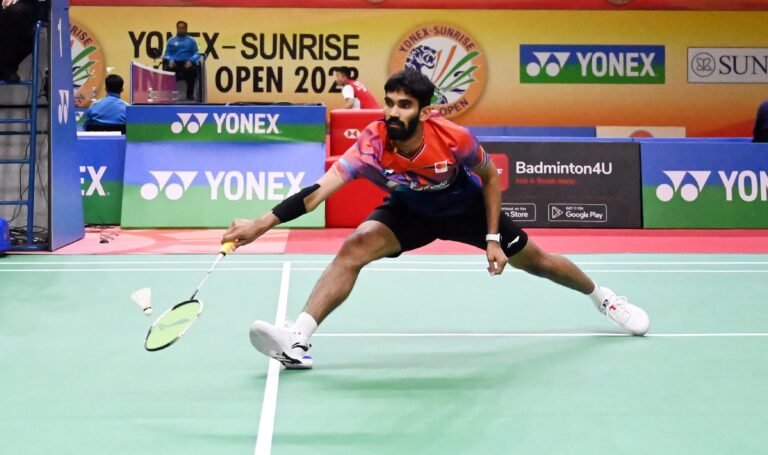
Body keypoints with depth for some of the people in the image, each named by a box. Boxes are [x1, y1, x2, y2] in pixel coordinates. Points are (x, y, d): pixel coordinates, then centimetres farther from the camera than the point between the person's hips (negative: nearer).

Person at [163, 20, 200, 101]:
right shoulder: (171, 41, 18)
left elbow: (197, 54, 6)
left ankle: (190, 94, -23)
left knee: (192, 70, -37)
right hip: (175, 63, 1)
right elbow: (167, 54, 13)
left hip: (187, 63, -1)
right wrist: (170, 60, -11)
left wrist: (190, 61, -14)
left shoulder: (191, 40, 15)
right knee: (167, 69, -34)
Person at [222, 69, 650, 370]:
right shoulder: (372, 144, -36)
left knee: (534, 260, 12)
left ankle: (602, 296, 42)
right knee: (354, 248, -26)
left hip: (467, 207, 0)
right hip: (410, 211, 0)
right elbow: (319, 189, -46)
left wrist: (493, 238, -15)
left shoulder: (455, 138, -35)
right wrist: (262, 223, -59)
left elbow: (490, 177, -13)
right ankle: (298, 341, -28)